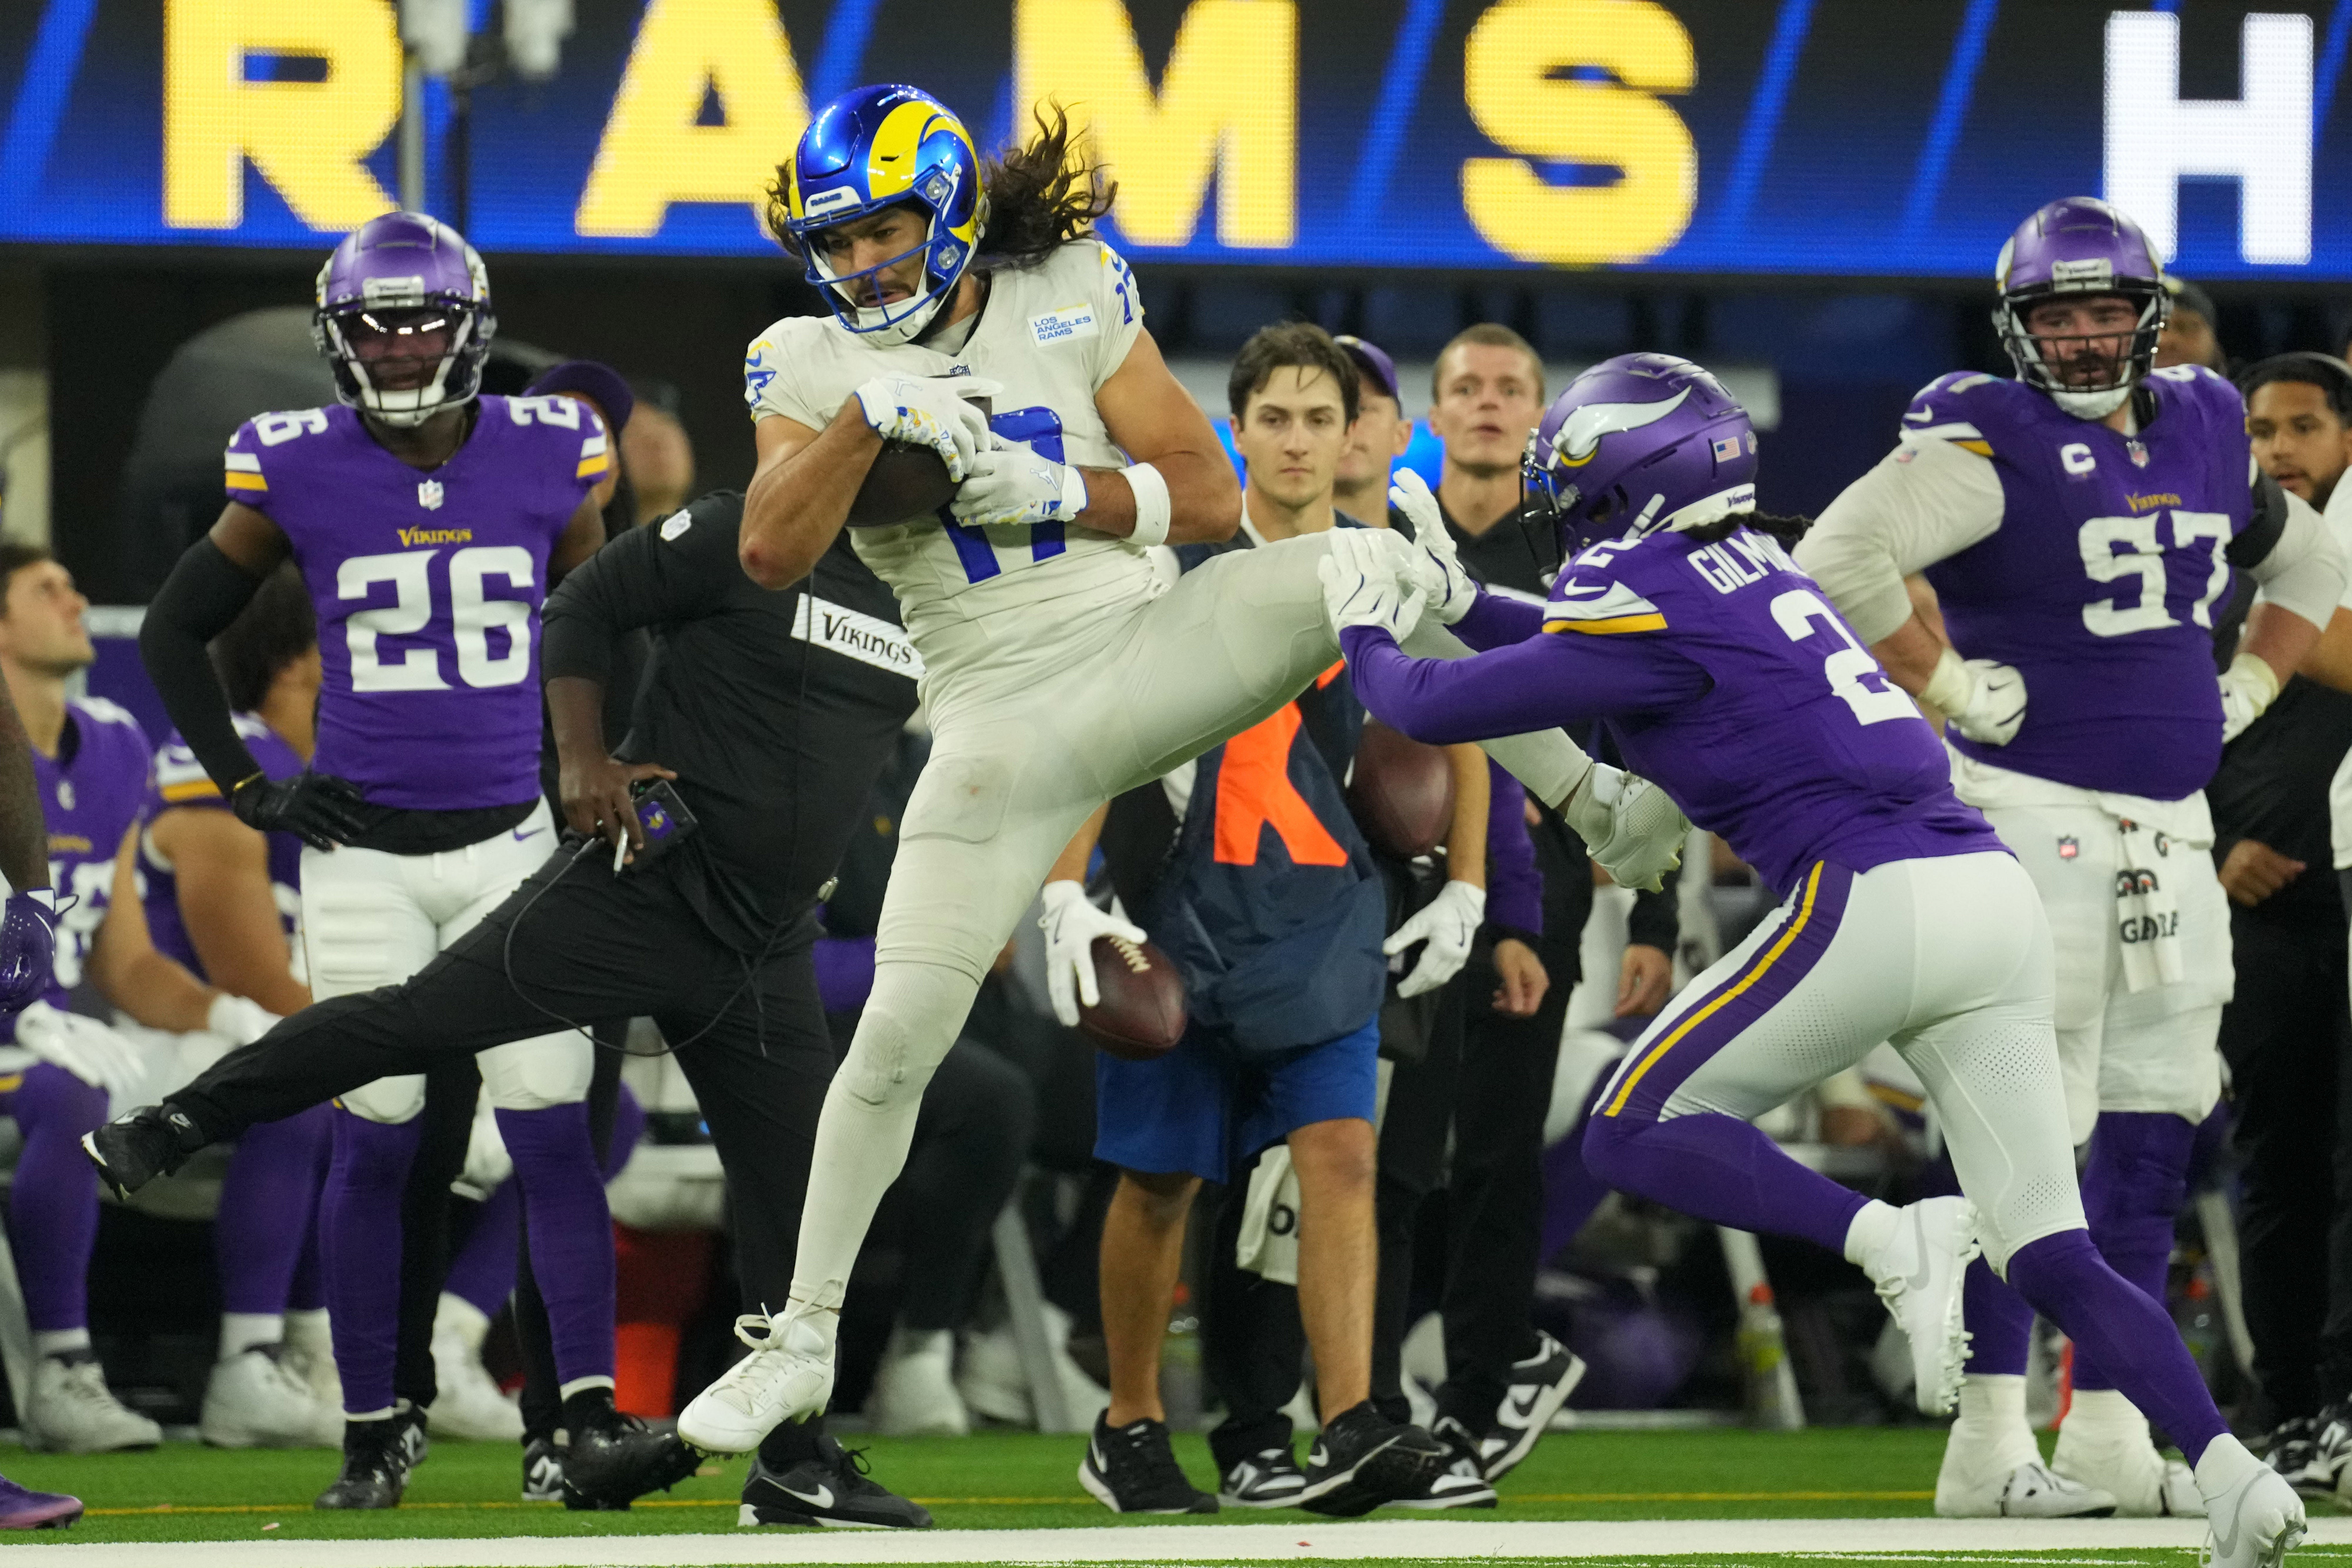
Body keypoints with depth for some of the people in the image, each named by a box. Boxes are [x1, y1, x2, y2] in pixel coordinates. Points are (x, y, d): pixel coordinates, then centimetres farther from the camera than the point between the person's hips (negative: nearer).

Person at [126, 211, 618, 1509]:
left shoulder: (547, 460, -1)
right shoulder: (298, 475, -4)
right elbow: (172, 633, 8)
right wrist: (247, 790, 3)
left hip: (512, 840, 1)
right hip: (362, 854, -1)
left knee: (552, 1133, -6)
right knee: (374, 1142, 0)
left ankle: (590, 1413, -3)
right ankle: (375, 1431, 8)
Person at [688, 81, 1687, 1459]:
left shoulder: (1072, 299, 1)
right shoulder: (810, 363, 1)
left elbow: (1209, 496, -1)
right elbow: (771, 556, -13)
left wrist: (1053, 487, -15)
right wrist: (868, 421, -25)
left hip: (1151, 654, 0)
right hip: (1002, 722, 0)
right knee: (899, 1036, -6)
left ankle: (1610, 815, -10)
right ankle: (802, 1341, 8)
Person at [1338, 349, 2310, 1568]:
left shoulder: (1649, 592, -2)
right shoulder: (1751, 566, 21)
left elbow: (1439, 711, 2)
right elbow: (1601, 656, 41)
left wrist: (1366, 635, 21)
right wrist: (1457, 601, 38)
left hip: (1873, 897, -8)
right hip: (1994, 893, 8)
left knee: (1634, 1135, 4)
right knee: (2050, 1258, 6)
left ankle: (1888, 1240, -17)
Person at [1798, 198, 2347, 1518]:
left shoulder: (2205, 432, 12)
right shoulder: (1993, 444, -10)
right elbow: (1840, 559, -24)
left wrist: (2245, 693, 15)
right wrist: (1952, 692, -18)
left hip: (2171, 830, 7)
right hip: (2037, 815, -7)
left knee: (2154, 1131, 7)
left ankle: (2111, 1429, 14)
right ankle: (1991, 1442, -7)